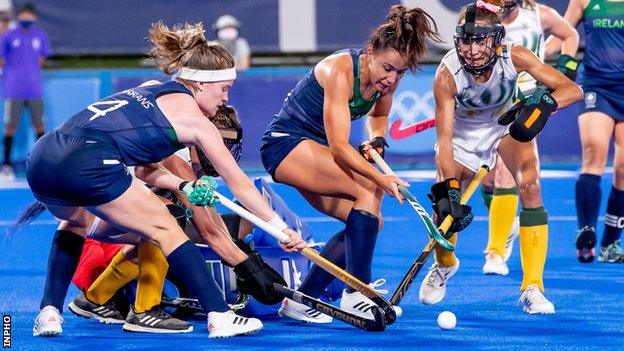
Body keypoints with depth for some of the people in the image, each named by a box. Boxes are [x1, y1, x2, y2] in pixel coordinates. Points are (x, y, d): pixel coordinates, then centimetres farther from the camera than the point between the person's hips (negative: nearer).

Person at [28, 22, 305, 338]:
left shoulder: (149, 92, 30)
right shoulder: (192, 117, 10)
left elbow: (143, 168, 32)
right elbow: (239, 184, 16)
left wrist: (185, 187, 18)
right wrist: (280, 228, 22)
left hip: (40, 158, 7)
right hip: (85, 163, -7)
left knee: (76, 222, 36)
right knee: (165, 228, 8)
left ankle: (49, 312, 24)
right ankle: (220, 317, 5)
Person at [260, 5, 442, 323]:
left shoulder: (386, 78, -5)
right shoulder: (340, 70, -27)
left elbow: (378, 115, 19)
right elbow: (339, 147, -31)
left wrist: (377, 140, -3)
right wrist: (381, 178, -40)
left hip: (316, 149, 9)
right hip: (286, 143, -9)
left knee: (370, 221, -3)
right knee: (368, 193, -25)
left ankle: (301, 301, 2)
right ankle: (355, 296, -26)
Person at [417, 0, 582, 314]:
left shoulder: (514, 58, -30)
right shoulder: (447, 74, -33)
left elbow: (572, 89, -30)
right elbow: (444, 141, -34)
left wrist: (543, 104, -51)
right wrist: (448, 189, -46)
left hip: (509, 123, 1)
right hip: (464, 133, 0)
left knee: (530, 186, -22)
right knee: (445, 206, -9)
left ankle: (532, 288, -17)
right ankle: (444, 265, 29)